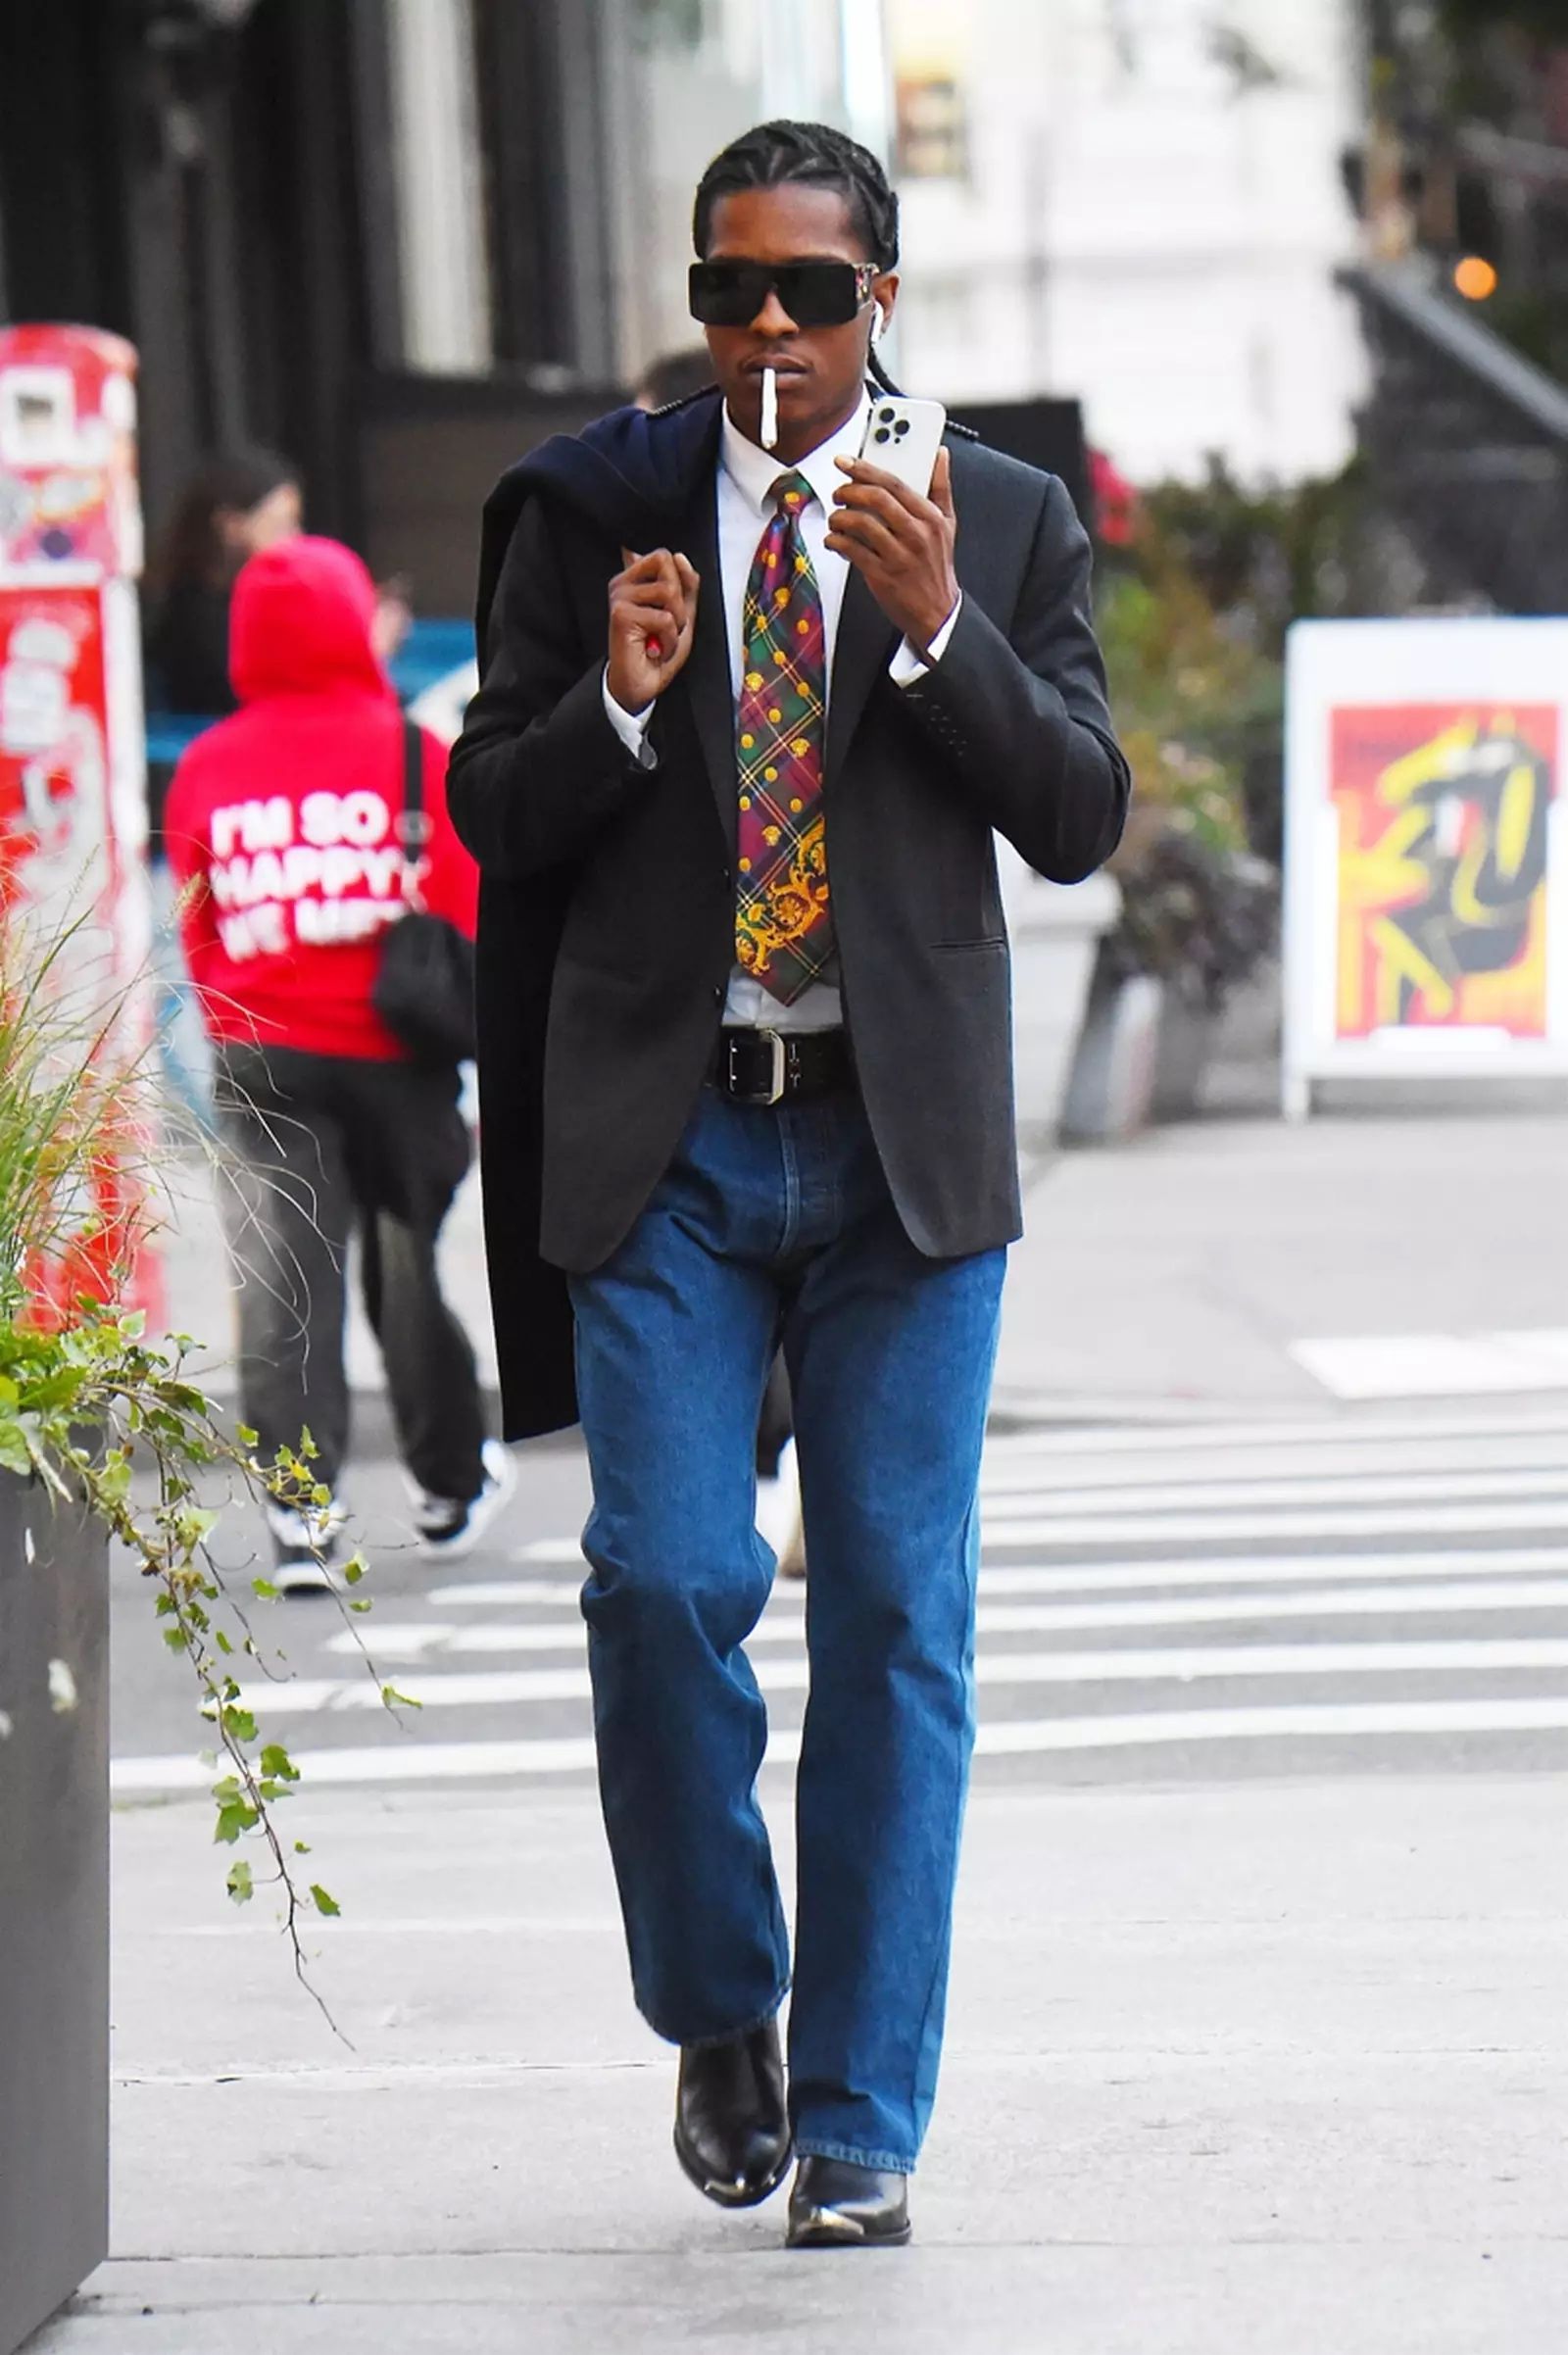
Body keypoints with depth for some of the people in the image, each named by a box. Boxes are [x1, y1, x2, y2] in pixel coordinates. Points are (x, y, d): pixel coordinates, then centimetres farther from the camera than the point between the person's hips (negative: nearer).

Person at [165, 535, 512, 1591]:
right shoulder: (412, 752, -6)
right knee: (410, 1264, 14)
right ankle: (450, 1486, 31)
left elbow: (197, 931, 8)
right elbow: (465, 913, -4)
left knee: (282, 1285, -1)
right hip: (393, 1056, -1)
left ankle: (301, 1512, -10)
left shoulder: (206, 769, 0)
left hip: (260, 1061, 1)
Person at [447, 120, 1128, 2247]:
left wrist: (936, 631, -14)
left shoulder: (1004, 522, 7)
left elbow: (1080, 819, 0)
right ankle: (720, 2014, 15)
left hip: (903, 1137, 0)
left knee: (897, 1624, -1)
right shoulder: (592, 509, 7)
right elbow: (492, 814, 7)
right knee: (664, 1580, -9)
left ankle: (861, 2123, 7)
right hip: (661, 1134, 0)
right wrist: (614, 704, -13)